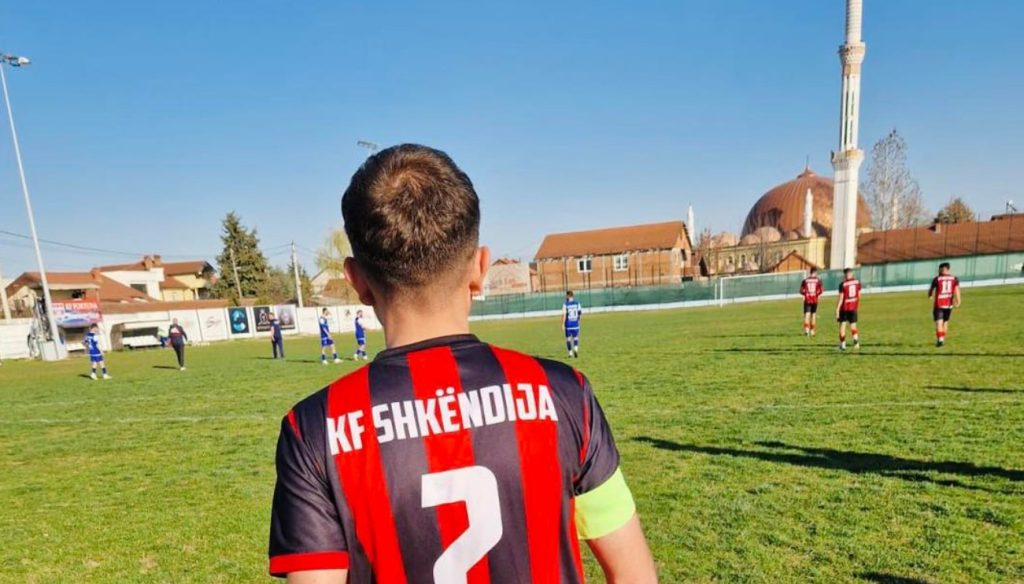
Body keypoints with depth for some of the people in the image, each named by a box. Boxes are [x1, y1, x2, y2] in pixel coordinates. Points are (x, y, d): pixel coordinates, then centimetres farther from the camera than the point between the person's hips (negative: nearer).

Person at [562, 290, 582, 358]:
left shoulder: (565, 304, -8)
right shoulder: (577, 303, 1)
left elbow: (564, 315, -13)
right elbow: (580, 313, 3)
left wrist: (563, 324, -8)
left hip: (568, 325, -2)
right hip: (576, 324, 2)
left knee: (568, 339, 12)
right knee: (575, 338, 13)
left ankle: (570, 353, 13)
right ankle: (576, 349, -13)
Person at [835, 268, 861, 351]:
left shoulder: (843, 284, -13)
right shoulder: (857, 282, 0)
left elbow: (841, 298, -14)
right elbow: (859, 295, 9)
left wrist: (837, 310, -10)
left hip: (844, 308, -4)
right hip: (853, 307, 4)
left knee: (842, 325, 6)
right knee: (853, 325, 13)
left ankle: (842, 344, 8)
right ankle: (856, 339, -12)